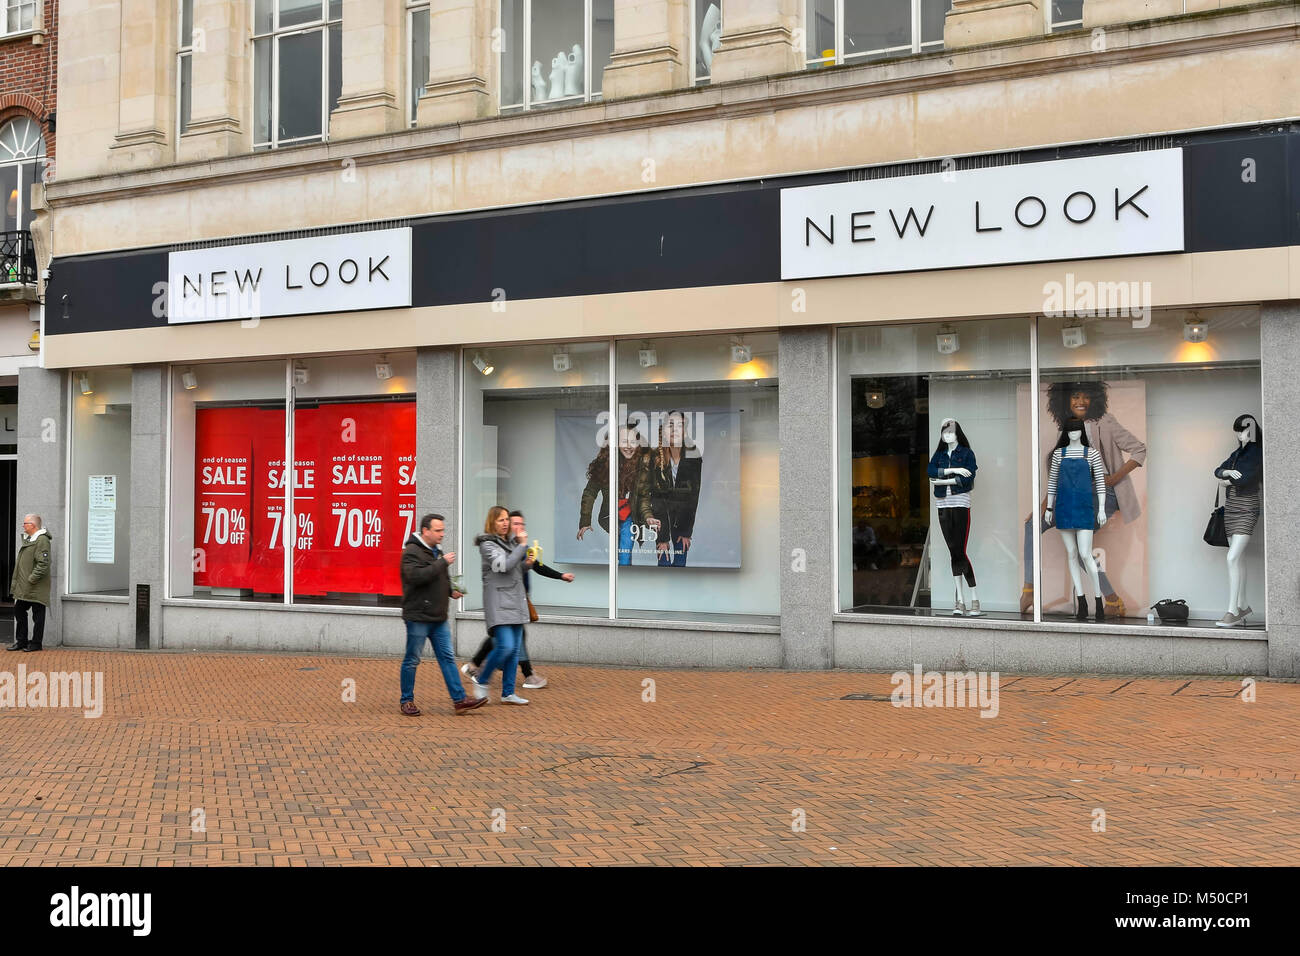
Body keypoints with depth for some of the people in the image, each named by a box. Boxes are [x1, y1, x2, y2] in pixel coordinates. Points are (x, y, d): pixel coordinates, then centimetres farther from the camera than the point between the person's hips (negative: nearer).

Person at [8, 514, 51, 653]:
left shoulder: (42, 540, -16)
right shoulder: (27, 539, 15)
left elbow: (43, 564, -22)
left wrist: (32, 579, -22)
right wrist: (16, 580, 17)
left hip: (36, 588, -10)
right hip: (24, 587, 10)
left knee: (38, 615, 0)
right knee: (19, 611, 13)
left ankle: (36, 643, 8)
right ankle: (21, 641, 22)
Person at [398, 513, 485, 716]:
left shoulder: (437, 552, 16)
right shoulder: (412, 552, -12)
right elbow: (416, 576, -29)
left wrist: (451, 590, 10)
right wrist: (443, 563, -24)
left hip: (439, 618, 8)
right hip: (418, 617, -8)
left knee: (447, 658, 5)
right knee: (412, 660, 3)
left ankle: (459, 700, 4)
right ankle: (407, 701, 14)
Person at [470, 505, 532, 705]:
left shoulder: (511, 541, 15)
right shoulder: (487, 544, -8)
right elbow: (504, 565, -21)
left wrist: (527, 564, 4)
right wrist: (523, 546, -13)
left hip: (516, 601, 8)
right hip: (499, 602, -8)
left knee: (514, 650, 6)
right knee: (505, 646, -17)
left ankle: (508, 693, 12)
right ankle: (480, 681, 4)